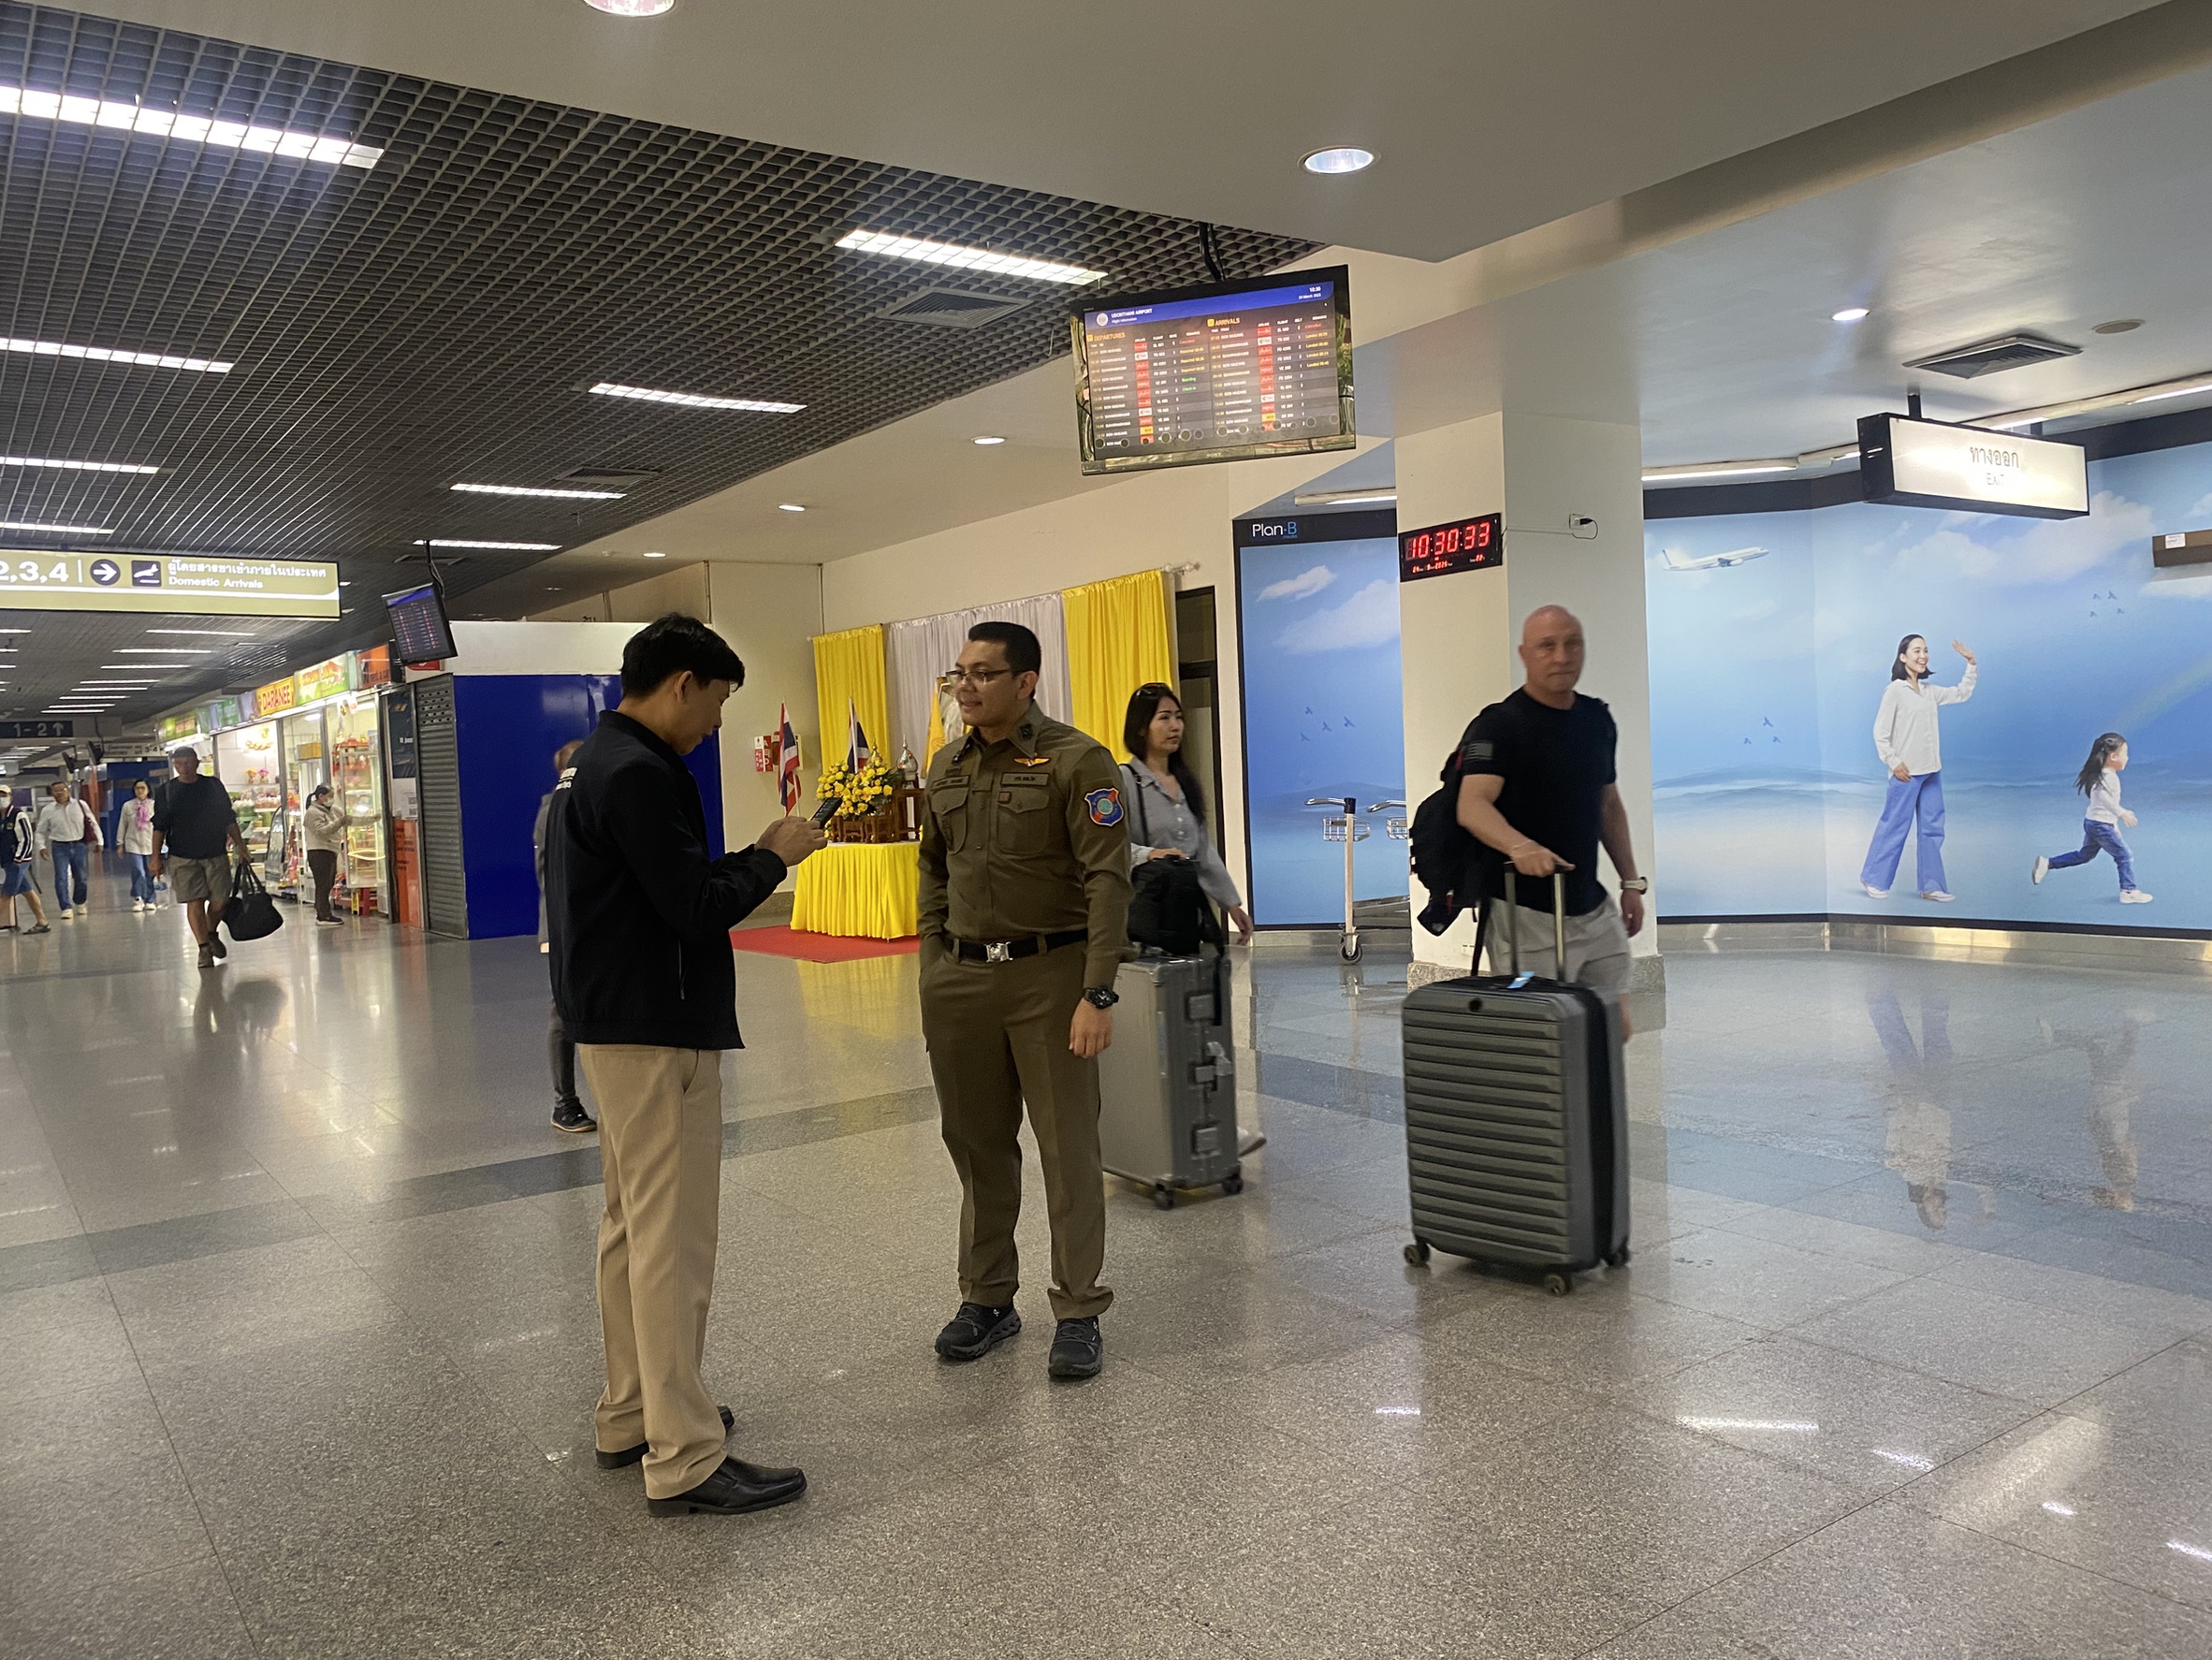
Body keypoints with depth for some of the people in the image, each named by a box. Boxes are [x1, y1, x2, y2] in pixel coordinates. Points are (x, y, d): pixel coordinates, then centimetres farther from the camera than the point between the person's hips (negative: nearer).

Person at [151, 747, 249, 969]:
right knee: (194, 902, -6)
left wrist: (241, 847, 7)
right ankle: (204, 948, -1)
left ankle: (212, 934, 28)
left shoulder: (213, 785, 6)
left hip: (216, 854, 1)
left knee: (220, 901, 0)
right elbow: (159, 827, 4)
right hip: (183, 857, -1)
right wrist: (156, 857, -3)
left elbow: (229, 819, 11)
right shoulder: (167, 792, 3)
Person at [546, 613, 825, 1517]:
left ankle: (630, 1418, 29)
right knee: (672, 1242, -5)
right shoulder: (639, 773, -19)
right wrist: (772, 856, -6)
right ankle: (684, 1460, 2)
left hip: (615, 1026, 11)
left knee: (632, 1228, 17)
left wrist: (752, 856, 8)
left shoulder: (596, 760, 14)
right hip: (657, 1034, -11)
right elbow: (696, 909, -21)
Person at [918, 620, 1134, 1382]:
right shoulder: (947, 766, 10)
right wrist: (933, 973, 11)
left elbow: (1106, 881, -14)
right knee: (977, 1145, 13)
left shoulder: (1077, 761, -9)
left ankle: (1078, 1314, 14)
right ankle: (987, 1299, 28)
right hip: (961, 976, 6)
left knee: (1068, 1148, 2)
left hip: (1049, 974, -5)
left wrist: (1097, 994, -20)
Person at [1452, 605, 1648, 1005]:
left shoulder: (1597, 719, 11)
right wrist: (1520, 846, -45)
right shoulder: (1498, 725, -12)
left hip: (1594, 909, 7)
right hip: (1526, 915, -7)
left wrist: (1631, 881, 16)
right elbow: (1472, 804, -27)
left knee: (1616, 1027, 11)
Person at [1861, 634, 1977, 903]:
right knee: (1895, 827, -1)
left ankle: (1931, 886, 12)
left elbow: (1962, 694, 24)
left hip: (1931, 771, 7)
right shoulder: (1895, 691, -9)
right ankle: (1874, 879, 12)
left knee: (1933, 829, 7)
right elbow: (1880, 732, -10)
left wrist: (1971, 665, 13)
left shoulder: (1930, 692, 10)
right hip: (1906, 772, -7)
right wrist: (1893, 763, -14)